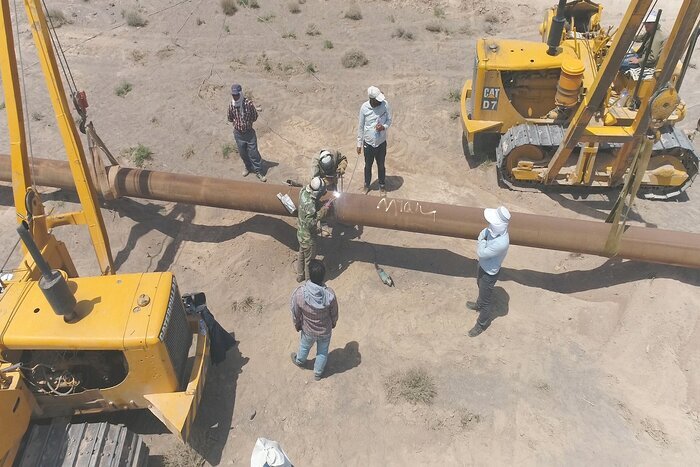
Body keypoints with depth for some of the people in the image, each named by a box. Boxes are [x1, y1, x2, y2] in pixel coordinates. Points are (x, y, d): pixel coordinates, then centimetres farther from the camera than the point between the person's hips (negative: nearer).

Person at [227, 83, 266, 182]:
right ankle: (248, 167, 43)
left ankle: (258, 171, 18)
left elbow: (255, 116, -5)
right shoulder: (231, 105, -9)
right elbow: (230, 118, 8)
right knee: (242, 153, 18)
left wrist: (247, 122, -7)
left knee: (253, 153, 3)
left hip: (249, 132, -3)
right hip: (238, 133, 3)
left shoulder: (248, 103, -18)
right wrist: (237, 122, -2)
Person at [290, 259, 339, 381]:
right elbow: (334, 314, -13)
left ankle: (300, 361, 64)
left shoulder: (298, 293, -34)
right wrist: (333, 324, 10)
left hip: (308, 330, 0)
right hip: (325, 331, 0)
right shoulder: (330, 294, -32)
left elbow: (295, 315, -16)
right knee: (323, 351, 29)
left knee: (304, 347, 33)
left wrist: (297, 326, 6)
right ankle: (318, 372, 53)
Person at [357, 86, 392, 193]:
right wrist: (359, 144, 0)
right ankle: (367, 185, 42)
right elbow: (360, 126, -5)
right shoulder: (364, 107, -16)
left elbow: (389, 120, -1)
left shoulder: (385, 104, -16)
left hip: (381, 142, 0)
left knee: (381, 165, 18)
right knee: (368, 165, 19)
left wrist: (384, 127, -25)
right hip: (368, 142, 0)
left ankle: (382, 185, 41)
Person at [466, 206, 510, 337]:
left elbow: (481, 253, -31)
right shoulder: (495, 229, -19)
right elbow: (483, 233, -3)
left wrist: (482, 241, -17)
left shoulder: (501, 243, -42)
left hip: (489, 273, -8)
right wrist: (483, 238, -22)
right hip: (483, 265, 8)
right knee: (480, 287, 35)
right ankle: (479, 305, 64)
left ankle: (483, 323, 39)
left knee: (485, 298, 15)